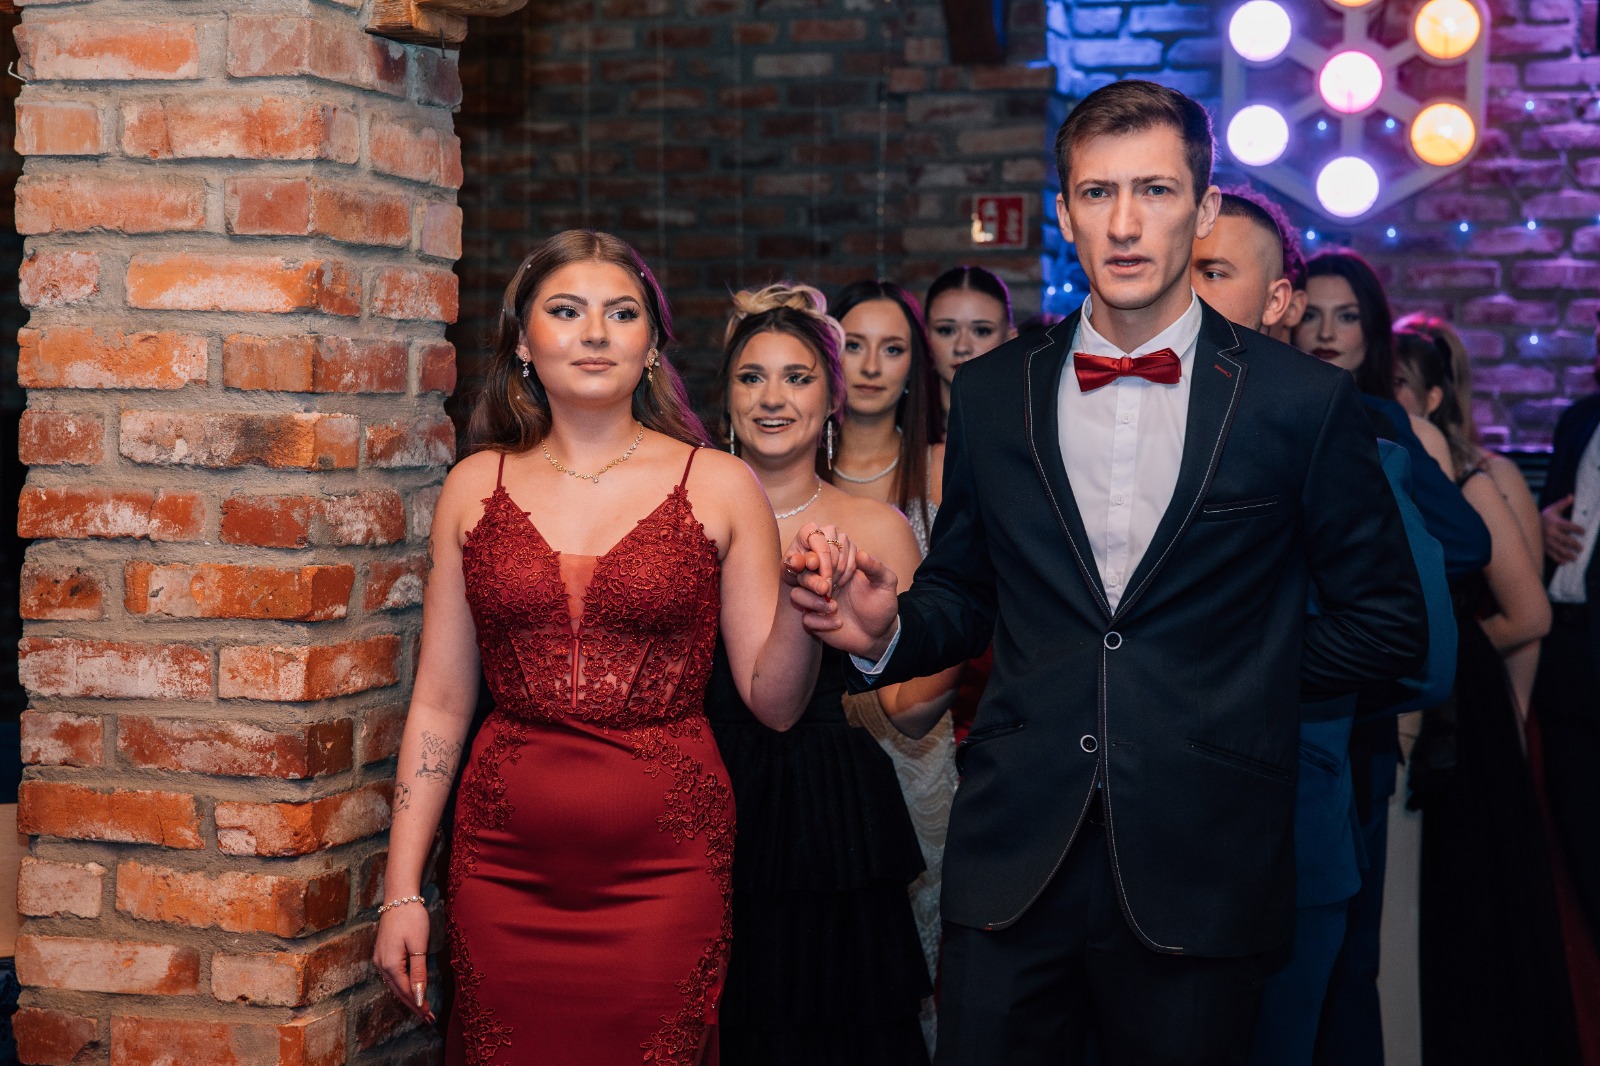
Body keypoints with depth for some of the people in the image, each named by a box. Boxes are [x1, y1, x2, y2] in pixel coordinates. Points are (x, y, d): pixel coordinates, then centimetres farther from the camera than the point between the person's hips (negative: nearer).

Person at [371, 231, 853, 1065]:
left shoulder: (719, 487, 1)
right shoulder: (476, 487, 5)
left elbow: (773, 702, 2)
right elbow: (439, 706, 7)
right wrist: (401, 893, 4)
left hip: (665, 866, -1)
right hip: (505, 865, 1)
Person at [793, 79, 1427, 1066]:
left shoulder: (1303, 404, -2)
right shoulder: (992, 395, 7)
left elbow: (1385, 622, 6)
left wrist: (1240, 687, 1)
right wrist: (889, 631, -3)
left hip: (1200, 874, -2)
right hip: (1013, 863, 2)